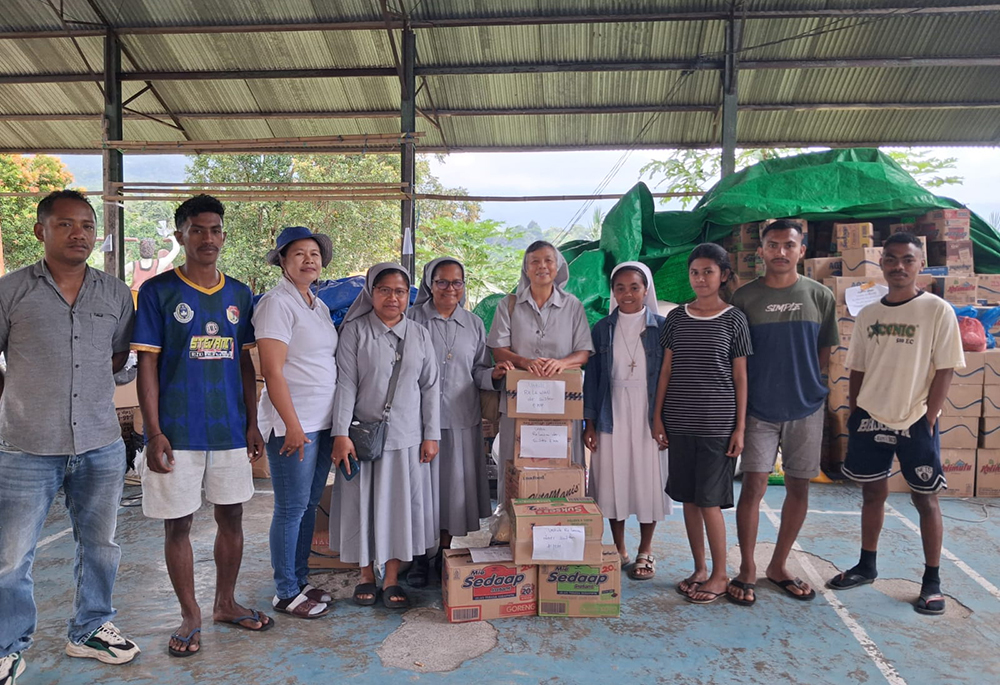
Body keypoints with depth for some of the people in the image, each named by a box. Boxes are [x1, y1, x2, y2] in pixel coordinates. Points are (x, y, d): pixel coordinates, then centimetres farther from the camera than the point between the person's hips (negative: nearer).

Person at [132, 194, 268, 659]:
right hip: (177, 431, -3)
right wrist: (154, 432, -11)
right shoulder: (157, 291, -3)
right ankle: (190, 616, 24)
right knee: (178, 524, 7)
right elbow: (147, 364, -5)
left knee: (231, 516, 11)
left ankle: (225, 603, 30)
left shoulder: (239, 295, 8)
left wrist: (252, 424, 7)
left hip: (230, 428, 4)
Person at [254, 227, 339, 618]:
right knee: (291, 508, 1)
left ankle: (300, 581, 28)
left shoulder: (319, 306, 16)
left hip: (322, 422, 8)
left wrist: (337, 423, 15)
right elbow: (272, 370, -16)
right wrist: (293, 425, -18)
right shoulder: (277, 303, -10)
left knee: (310, 504, 15)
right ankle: (286, 593, 14)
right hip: (293, 424, -8)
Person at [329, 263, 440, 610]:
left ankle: (392, 580, 19)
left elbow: (430, 387, 7)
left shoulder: (420, 335, 8)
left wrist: (431, 434, 3)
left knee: (400, 506, 6)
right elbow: (345, 384, -6)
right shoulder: (355, 331, 0)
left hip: (407, 437, 2)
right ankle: (367, 576, 24)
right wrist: (341, 434, -13)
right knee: (363, 505, 7)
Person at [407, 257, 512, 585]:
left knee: (455, 486, 7)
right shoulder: (413, 319, 2)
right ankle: (419, 557, 18)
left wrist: (493, 373, -8)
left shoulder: (474, 324, 12)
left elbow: (478, 372, 14)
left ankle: (445, 552, 24)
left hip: (461, 420, 3)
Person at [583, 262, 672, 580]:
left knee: (648, 479, 5)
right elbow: (592, 377, 5)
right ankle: (619, 550, 24)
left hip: (648, 416, -1)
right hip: (612, 416, 2)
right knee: (613, 480, 7)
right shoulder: (602, 329, 4)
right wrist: (590, 423, 2)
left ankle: (645, 552, 22)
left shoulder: (661, 327, 0)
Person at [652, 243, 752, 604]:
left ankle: (720, 575, 16)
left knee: (709, 499, -2)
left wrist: (740, 427, -4)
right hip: (679, 421, 4)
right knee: (688, 497, 9)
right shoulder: (677, 318, 7)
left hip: (717, 422, -3)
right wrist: (658, 417, 5)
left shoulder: (734, 319, -1)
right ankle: (699, 568, 25)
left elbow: (740, 377, 0)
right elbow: (666, 370, 9)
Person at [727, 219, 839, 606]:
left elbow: (826, 350, 10)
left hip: (806, 407, 2)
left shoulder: (820, 296, 2)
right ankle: (747, 570, 11)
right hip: (759, 408, -2)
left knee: (798, 487, 9)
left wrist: (804, 383, 2)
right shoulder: (745, 297, -2)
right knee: (754, 486, -4)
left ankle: (779, 566, 25)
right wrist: (745, 396, -2)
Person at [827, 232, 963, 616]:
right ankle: (866, 566, 29)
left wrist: (928, 418, -10)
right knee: (872, 493, 14)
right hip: (870, 419, 4)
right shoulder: (867, 315, 6)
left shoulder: (937, 311, -6)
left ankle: (932, 581, 21)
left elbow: (945, 370, -8)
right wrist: (855, 414, 7)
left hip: (916, 423, -4)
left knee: (925, 499, 7)